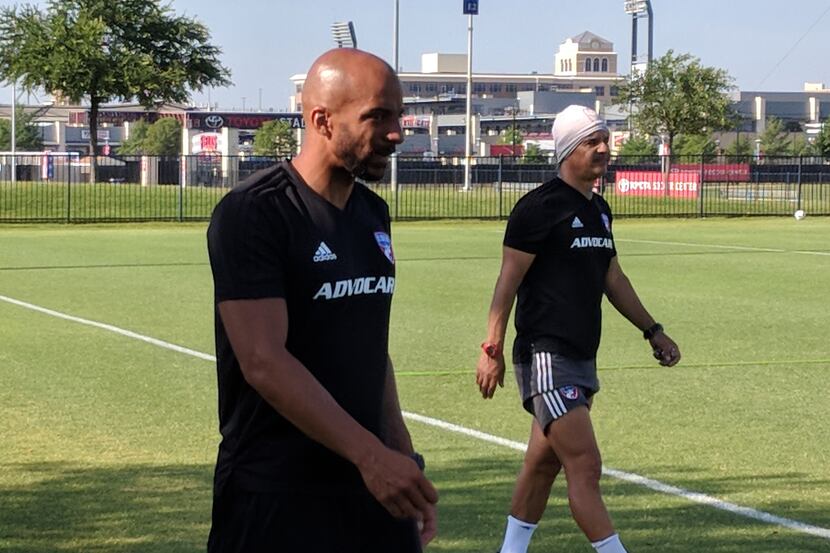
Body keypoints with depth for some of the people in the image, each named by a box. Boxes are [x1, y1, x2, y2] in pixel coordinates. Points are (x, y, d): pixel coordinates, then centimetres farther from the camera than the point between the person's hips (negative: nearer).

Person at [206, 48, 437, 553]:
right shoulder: (254, 213, -14)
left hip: (373, 481, 7)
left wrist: (404, 461, 16)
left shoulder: (373, 214, 11)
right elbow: (264, 362, -21)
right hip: (277, 496, -7)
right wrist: (369, 454, -25)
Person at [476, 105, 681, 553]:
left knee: (543, 465, 14)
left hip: (582, 359, 9)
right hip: (545, 357, -9)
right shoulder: (539, 207, -11)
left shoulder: (599, 209, 14)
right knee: (585, 469, -11)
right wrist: (492, 350, -14)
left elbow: (613, 279, 25)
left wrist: (653, 330, 24)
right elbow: (508, 282, -11)